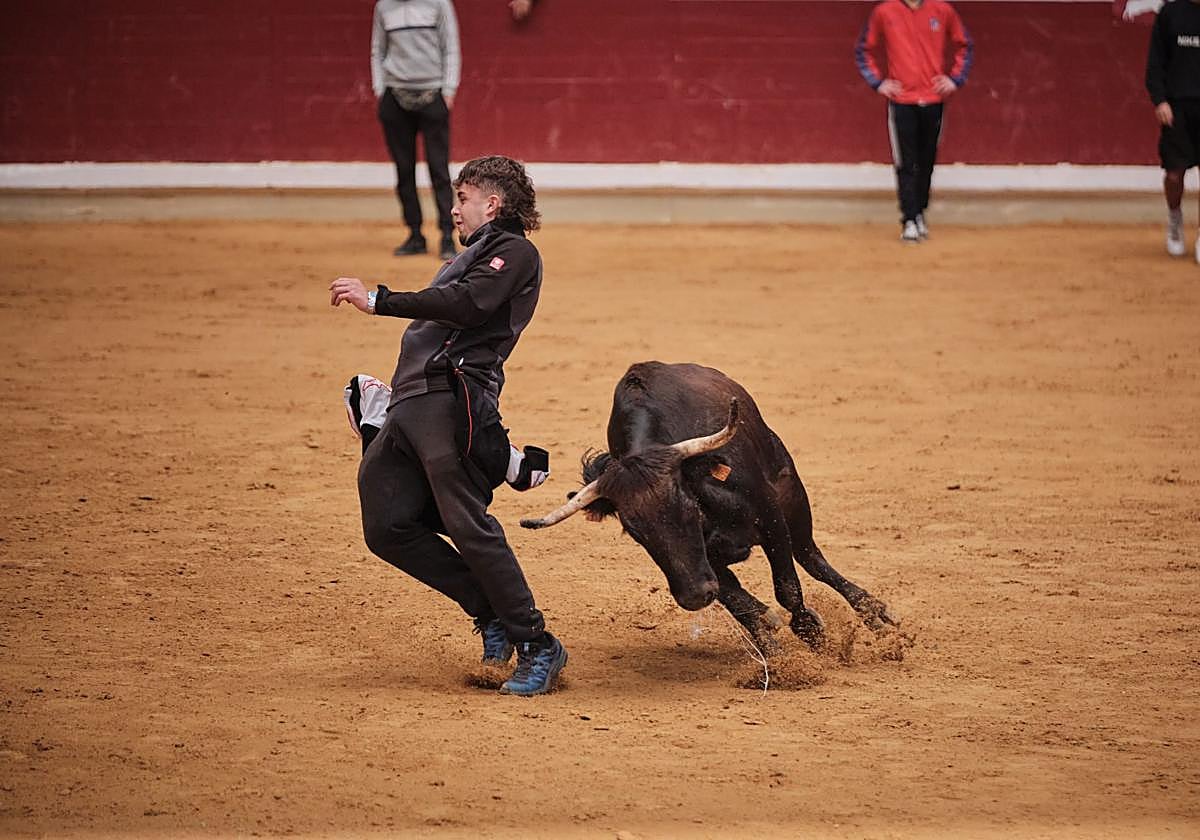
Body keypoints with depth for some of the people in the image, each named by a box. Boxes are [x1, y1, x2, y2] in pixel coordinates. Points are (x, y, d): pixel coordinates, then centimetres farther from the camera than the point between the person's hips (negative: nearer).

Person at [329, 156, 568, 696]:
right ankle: (493, 615, 5)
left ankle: (537, 647, -10)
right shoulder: (470, 259, 33)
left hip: (453, 399, -9)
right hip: (410, 405, 9)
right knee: (387, 528, -1)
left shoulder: (514, 252, 2)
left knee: (467, 525, -16)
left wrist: (377, 301, -18)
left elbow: (469, 304, -15)